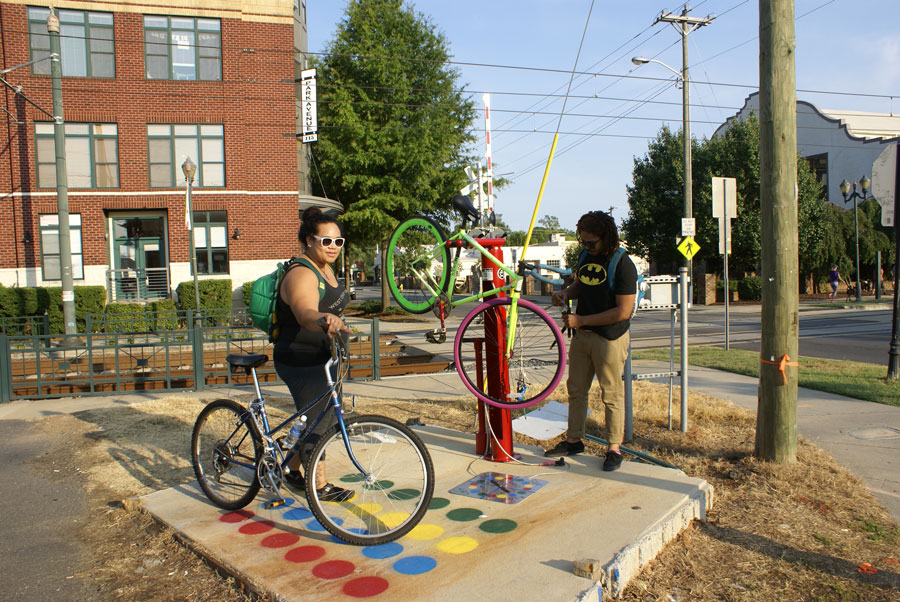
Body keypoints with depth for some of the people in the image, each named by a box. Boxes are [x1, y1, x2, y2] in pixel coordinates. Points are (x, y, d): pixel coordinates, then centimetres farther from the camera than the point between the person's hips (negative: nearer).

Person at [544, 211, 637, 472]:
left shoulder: (623, 264, -16)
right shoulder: (586, 256, 6)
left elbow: (623, 312, -20)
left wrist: (581, 320, -18)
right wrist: (565, 293, -1)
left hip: (610, 337, -7)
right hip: (582, 334, 7)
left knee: (612, 395, 3)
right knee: (576, 389, 13)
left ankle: (614, 448, 15)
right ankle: (573, 440, 26)